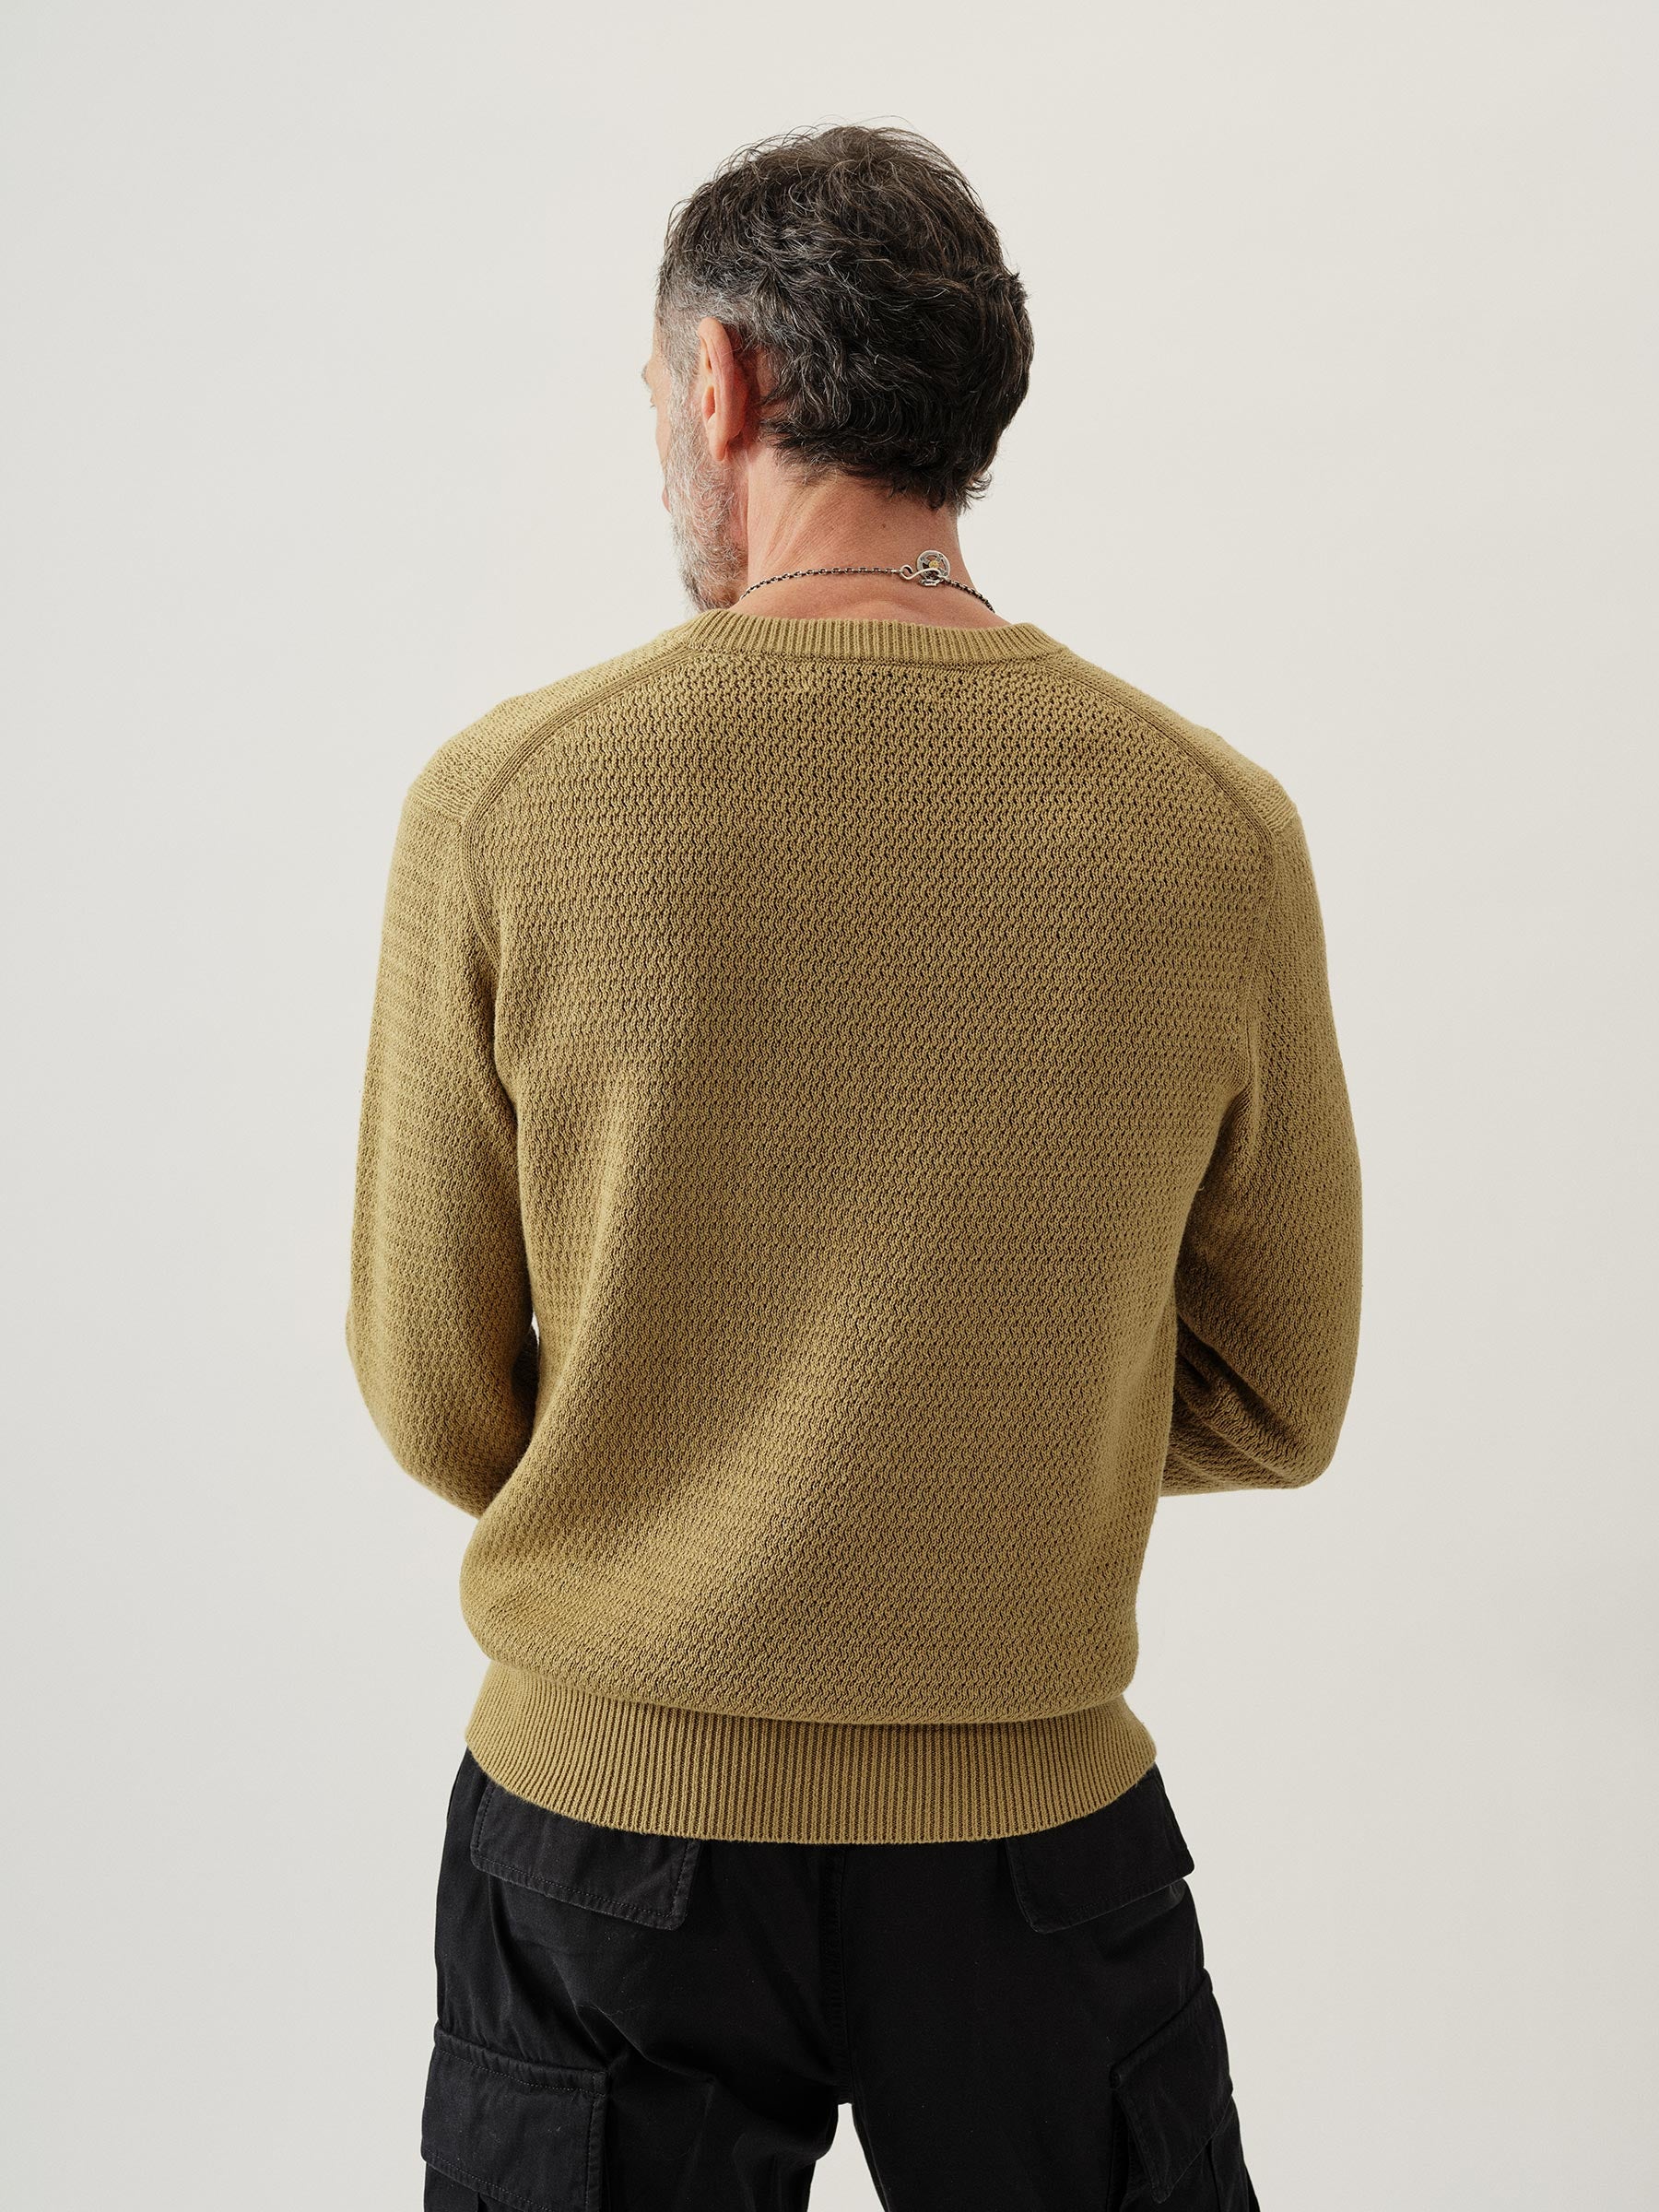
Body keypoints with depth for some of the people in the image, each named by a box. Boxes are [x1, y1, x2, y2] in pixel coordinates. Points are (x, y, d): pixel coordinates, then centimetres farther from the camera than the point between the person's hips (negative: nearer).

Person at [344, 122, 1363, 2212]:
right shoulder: (1219, 828, -10)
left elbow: (436, 1404, -5)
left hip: (604, 1809, 0)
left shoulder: (503, 801, -14)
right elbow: (1274, 1405, -1)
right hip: (1031, 1815, 1)